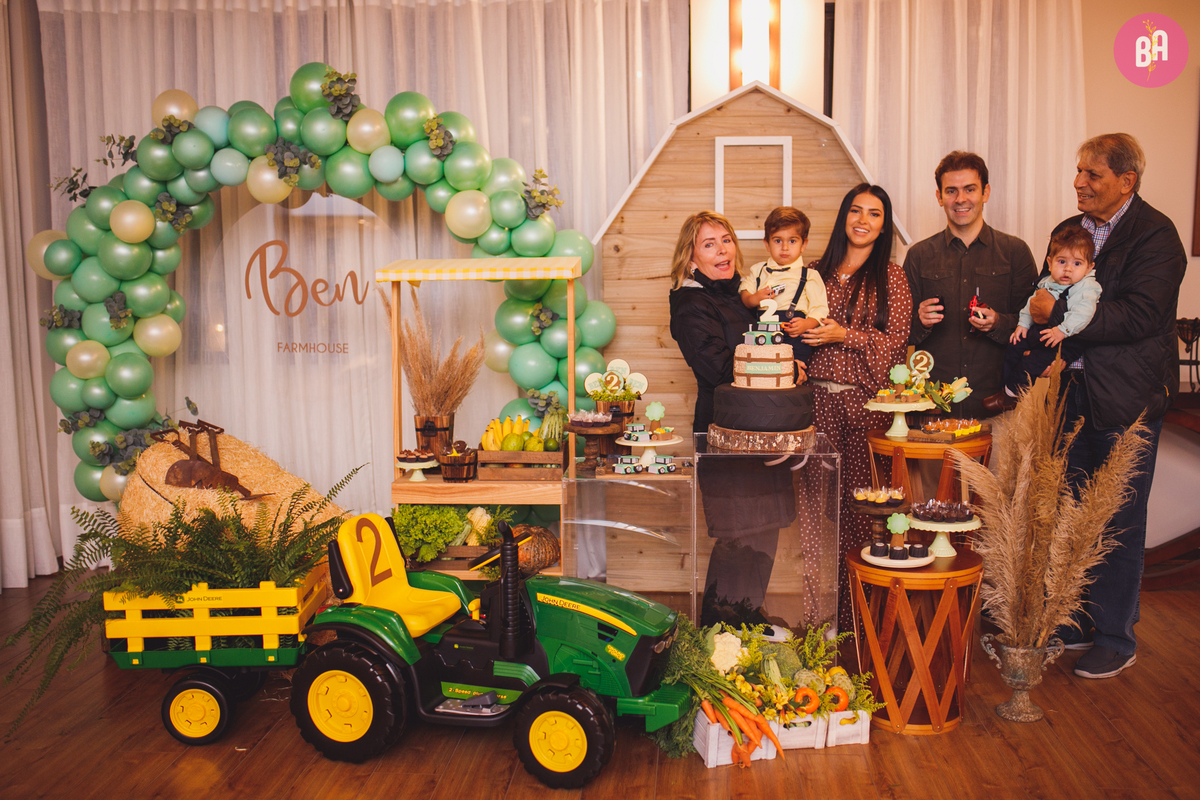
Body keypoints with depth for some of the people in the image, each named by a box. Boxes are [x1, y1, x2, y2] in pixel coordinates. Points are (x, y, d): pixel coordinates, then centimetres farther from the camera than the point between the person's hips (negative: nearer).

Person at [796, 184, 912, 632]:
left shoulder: (891, 277, 4)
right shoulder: (818, 272, 13)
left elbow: (897, 343, -3)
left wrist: (844, 335, -12)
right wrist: (796, 330, -2)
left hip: (868, 403, -2)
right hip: (820, 400, 3)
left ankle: (859, 615, 10)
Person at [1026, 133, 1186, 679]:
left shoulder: (1155, 235, -10)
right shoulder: (1070, 230, 12)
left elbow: (1138, 316, -21)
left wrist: (1059, 315, -18)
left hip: (1127, 402, -6)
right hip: (1073, 394, 6)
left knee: (1118, 523, 3)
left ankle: (1116, 640, 18)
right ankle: (1077, 622, 29)